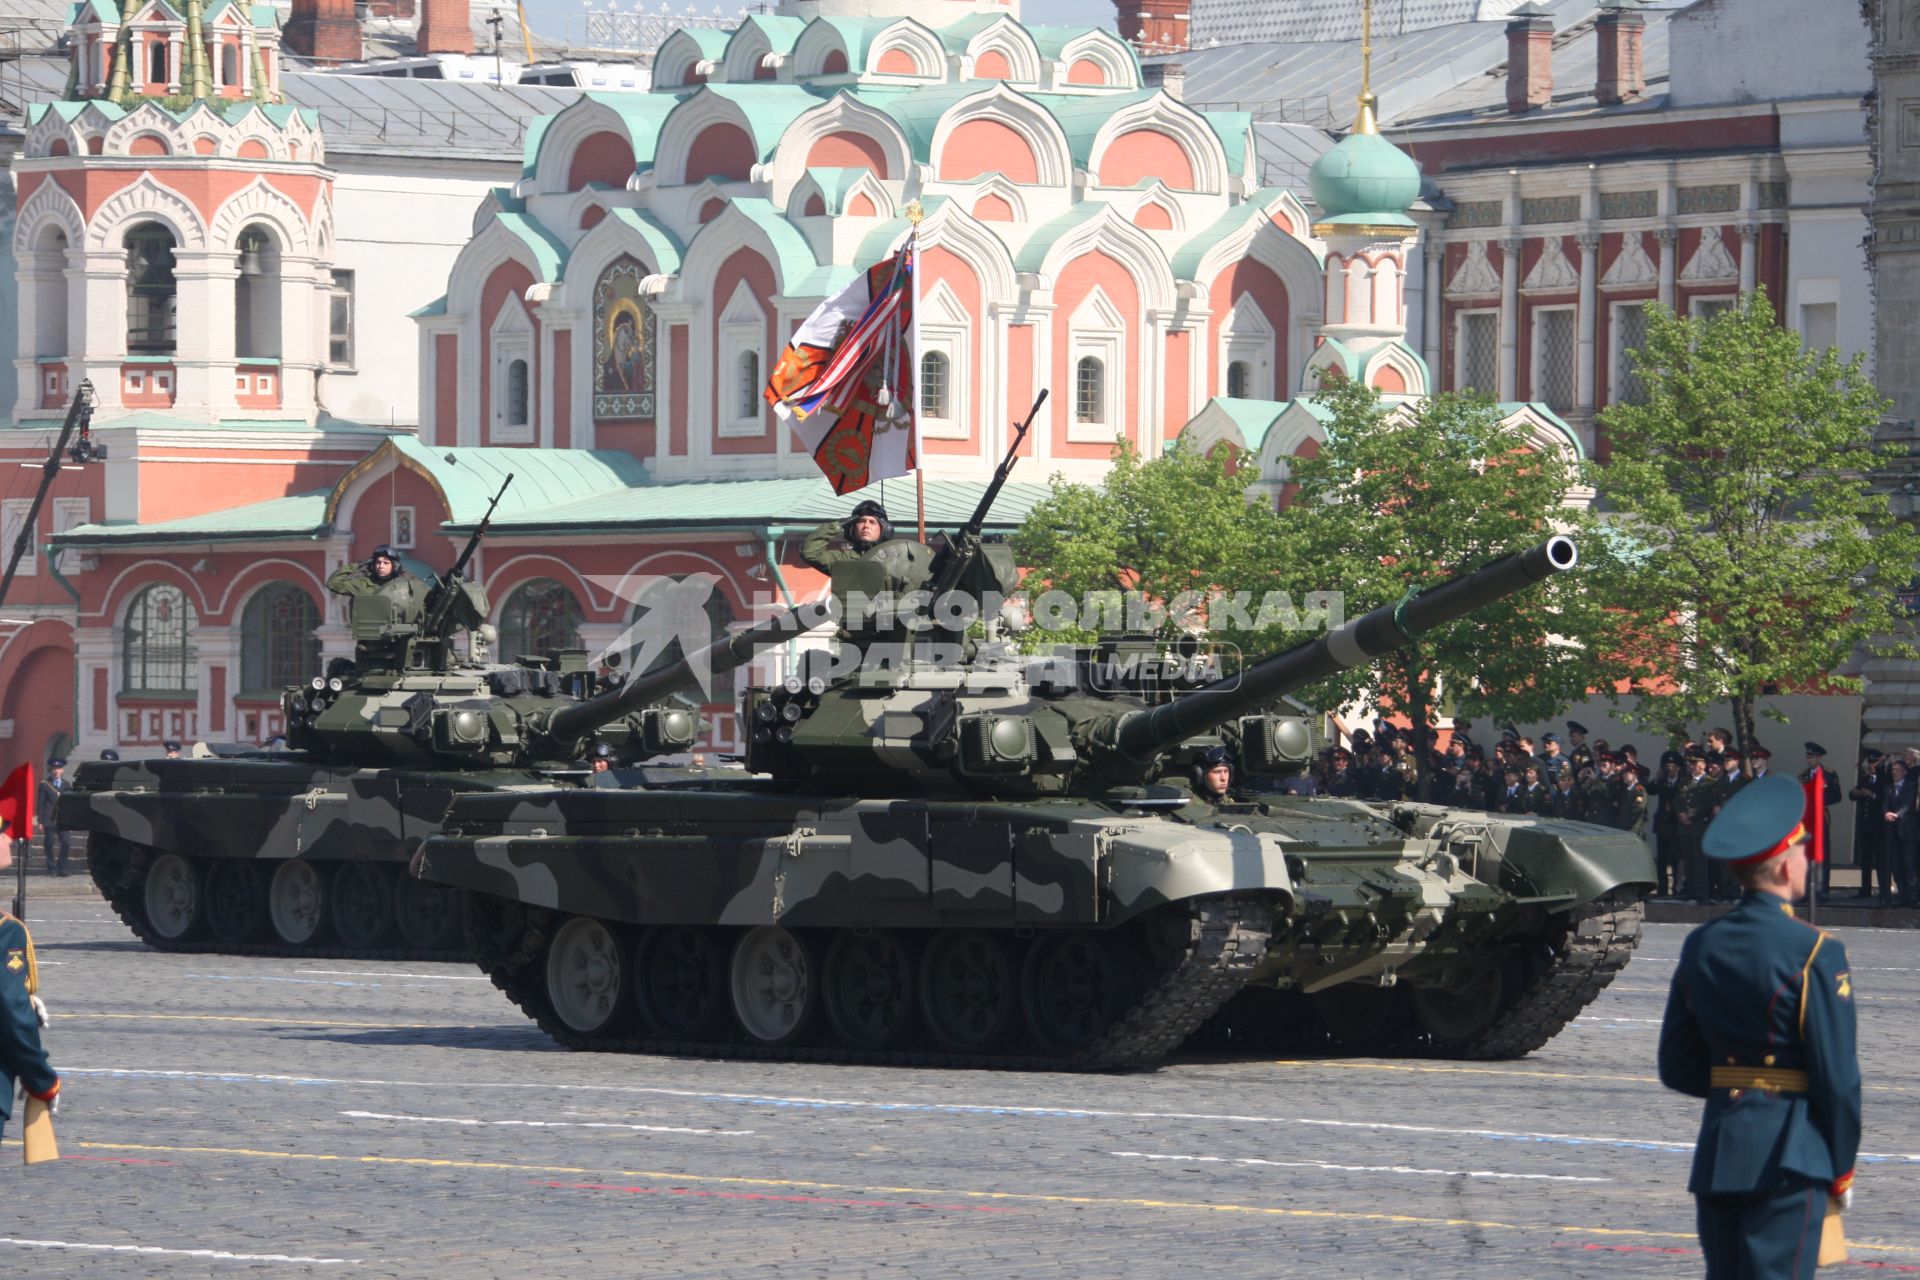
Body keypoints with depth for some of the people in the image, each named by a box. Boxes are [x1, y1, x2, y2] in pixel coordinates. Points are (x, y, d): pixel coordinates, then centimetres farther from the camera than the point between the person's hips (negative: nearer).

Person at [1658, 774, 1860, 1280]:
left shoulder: (1700, 946, 7)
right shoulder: (1814, 953, -13)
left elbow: (1676, 1067, 10)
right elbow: (1839, 1079, -11)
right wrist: (1842, 1168, 0)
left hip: (1717, 1150, 6)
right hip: (1788, 1157, -6)